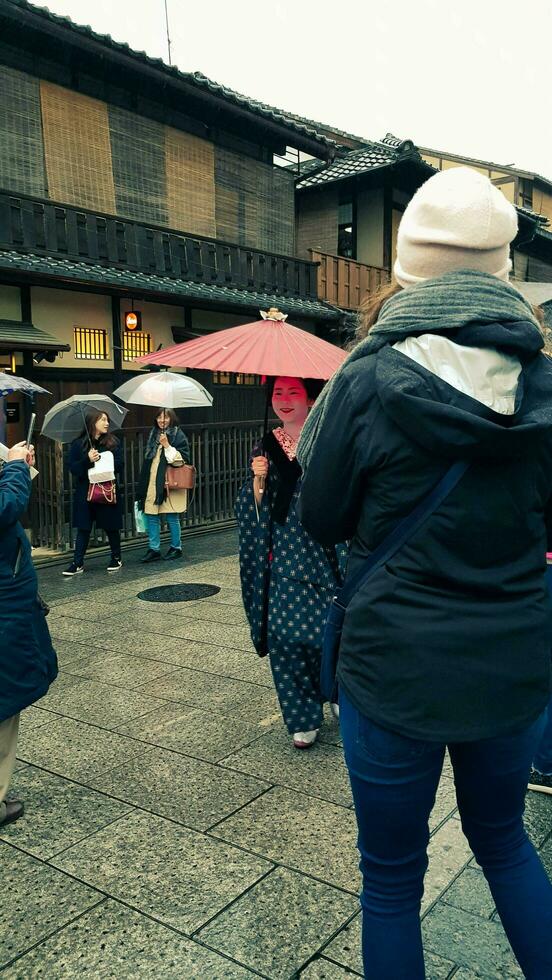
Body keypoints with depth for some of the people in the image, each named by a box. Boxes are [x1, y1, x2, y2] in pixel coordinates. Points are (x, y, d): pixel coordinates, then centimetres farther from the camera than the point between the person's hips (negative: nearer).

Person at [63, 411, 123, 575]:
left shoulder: (114, 443, 6)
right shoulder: (78, 444, 5)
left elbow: (119, 465, -5)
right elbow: (73, 467, -3)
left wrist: (100, 460, -17)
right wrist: (88, 460, -19)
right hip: (85, 492, 0)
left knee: (111, 527, 8)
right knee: (83, 528, 2)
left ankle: (116, 559, 23)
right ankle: (78, 563, 5)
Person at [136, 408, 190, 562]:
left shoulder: (178, 435, -4)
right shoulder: (153, 435, 14)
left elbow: (183, 459, -11)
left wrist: (167, 446, -18)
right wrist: (143, 483, 16)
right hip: (153, 483, 6)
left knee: (172, 518, 1)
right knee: (151, 516, 4)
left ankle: (176, 548, 15)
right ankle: (154, 549, 12)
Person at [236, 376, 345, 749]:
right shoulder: (266, 449, 9)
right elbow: (254, 512, 9)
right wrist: (257, 482, -8)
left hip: (321, 554, -3)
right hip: (282, 558, 3)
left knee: (328, 629, -4)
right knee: (284, 633, 0)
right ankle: (302, 717, 18)